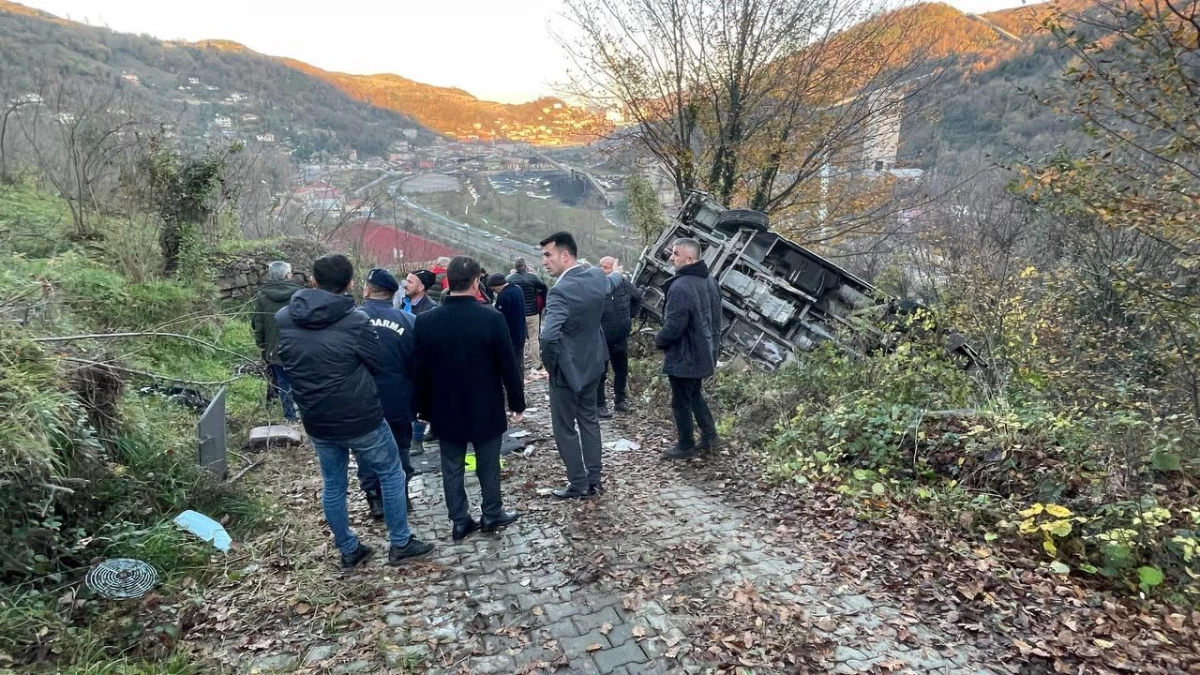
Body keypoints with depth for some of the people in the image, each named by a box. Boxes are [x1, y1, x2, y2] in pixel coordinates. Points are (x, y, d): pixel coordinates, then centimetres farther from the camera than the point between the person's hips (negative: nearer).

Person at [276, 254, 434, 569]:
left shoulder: (282, 319, -5)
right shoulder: (355, 320, -21)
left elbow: (284, 363, 8)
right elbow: (378, 362, -8)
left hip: (316, 420, 5)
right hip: (361, 418, -5)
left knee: (333, 484, 19)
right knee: (391, 474, 14)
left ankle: (348, 550, 32)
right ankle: (400, 544, 23)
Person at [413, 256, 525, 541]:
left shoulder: (426, 321, -7)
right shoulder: (491, 318, -17)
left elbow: (420, 371, 0)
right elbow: (508, 365, -11)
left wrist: (424, 408, 12)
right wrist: (517, 401, 1)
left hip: (446, 409, 2)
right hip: (486, 408, -2)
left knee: (452, 467, 13)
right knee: (488, 464, 14)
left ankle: (460, 521, 22)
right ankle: (492, 514, 27)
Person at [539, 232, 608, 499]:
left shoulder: (560, 291, -28)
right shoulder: (597, 275, -5)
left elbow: (549, 336, -38)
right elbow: (608, 287, 20)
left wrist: (549, 363, -22)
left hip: (567, 367, -8)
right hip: (592, 362, 8)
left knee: (565, 429, 10)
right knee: (589, 420, 21)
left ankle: (578, 485, 22)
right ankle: (594, 480, 31)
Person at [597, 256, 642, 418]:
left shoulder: (625, 284, -3)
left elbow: (638, 298, 18)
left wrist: (630, 316, 15)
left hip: (621, 338, 5)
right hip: (601, 340, -5)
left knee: (622, 371, 16)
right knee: (600, 374, 4)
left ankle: (619, 401, 32)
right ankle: (600, 405, 14)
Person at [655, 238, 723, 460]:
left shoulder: (681, 286, -26)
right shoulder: (709, 281, 6)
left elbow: (673, 327, -26)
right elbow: (715, 317, 15)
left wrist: (658, 340, -7)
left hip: (684, 356, -9)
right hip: (704, 352, 9)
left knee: (681, 402, 7)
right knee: (695, 394, 25)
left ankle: (686, 446, 19)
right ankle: (709, 435, 29)